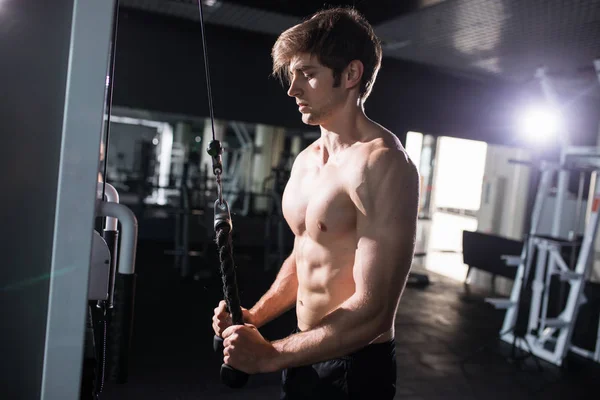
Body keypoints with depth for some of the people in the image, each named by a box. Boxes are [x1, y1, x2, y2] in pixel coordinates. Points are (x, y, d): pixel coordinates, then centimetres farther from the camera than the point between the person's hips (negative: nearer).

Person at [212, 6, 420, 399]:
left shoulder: (382, 164, -22)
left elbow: (374, 311, -25)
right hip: (305, 352, 7)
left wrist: (271, 355, -19)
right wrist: (254, 316, 1)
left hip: (355, 365, -7)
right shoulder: (306, 160, 4)